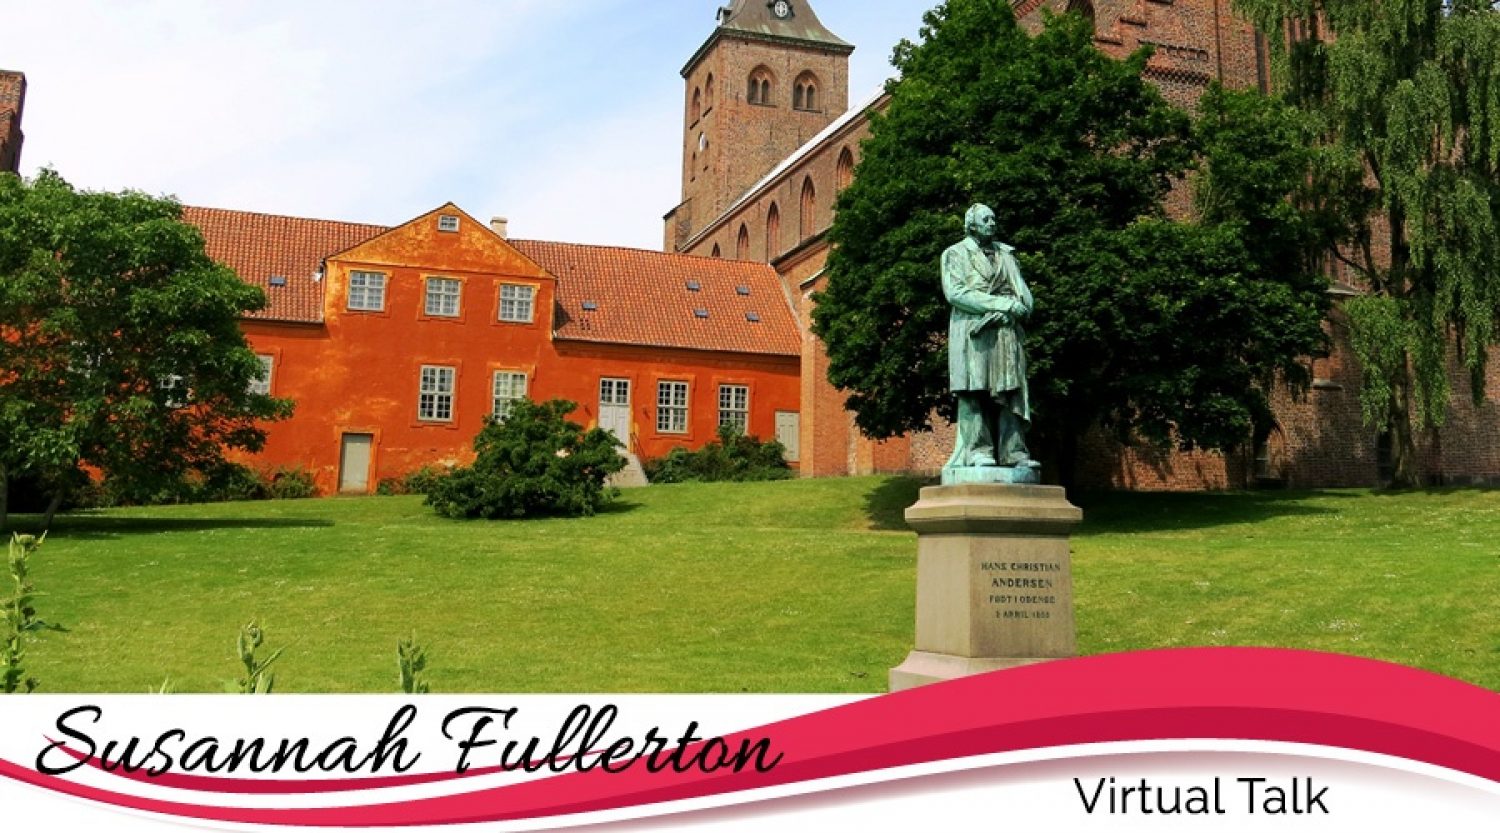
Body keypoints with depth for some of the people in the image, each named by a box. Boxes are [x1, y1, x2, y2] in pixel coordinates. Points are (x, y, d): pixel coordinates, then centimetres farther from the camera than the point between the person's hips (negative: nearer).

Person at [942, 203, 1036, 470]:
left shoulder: (1007, 254, 22)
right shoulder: (955, 254, 7)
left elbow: (1023, 292, 14)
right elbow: (955, 292, -9)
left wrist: (1009, 313, -10)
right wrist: (1003, 303, -13)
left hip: (1007, 331, 4)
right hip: (972, 332, -4)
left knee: (1010, 389, -2)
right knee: (974, 391, -9)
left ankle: (1014, 452, -4)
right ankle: (978, 450, -9)